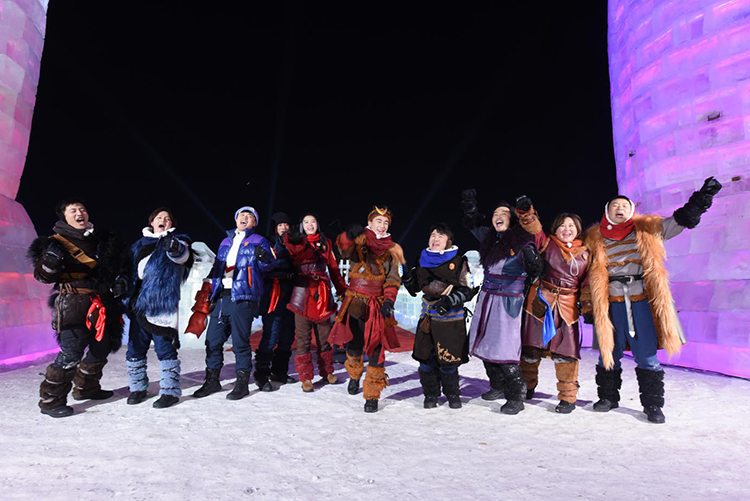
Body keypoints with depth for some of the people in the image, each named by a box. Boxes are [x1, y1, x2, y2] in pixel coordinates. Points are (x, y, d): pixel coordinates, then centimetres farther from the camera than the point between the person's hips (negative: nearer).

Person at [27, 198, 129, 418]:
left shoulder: (101, 239, 12)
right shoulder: (57, 242, -3)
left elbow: (118, 263, 25)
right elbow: (44, 276, -6)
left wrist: (120, 278, 7)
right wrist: (50, 261, -26)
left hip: (103, 304, 7)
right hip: (74, 304, -6)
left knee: (102, 347, 16)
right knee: (71, 354, -11)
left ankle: (85, 387, 35)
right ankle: (50, 400, 5)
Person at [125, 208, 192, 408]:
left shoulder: (177, 242, 2)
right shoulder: (139, 245, 18)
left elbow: (182, 255, -21)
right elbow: (131, 270, 29)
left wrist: (175, 248, -42)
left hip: (162, 305, -6)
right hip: (139, 304, 6)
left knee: (164, 347, -6)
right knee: (135, 347, 11)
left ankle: (170, 390, 3)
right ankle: (137, 387, 26)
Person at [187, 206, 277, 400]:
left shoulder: (258, 242, 7)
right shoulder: (225, 242, 23)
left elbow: (269, 264, -7)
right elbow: (217, 267, 25)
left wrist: (264, 257, -29)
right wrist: (210, 293, 19)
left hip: (243, 298, -5)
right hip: (221, 296, 6)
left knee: (240, 341, -5)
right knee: (213, 340, 7)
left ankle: (242, 383, 6)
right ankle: (212, 380, 21)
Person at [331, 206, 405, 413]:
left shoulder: (391, 250, 8)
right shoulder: (358, 244, 0)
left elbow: (393, 280, 3)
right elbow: (344, 248, -24)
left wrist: (389, 301, -14)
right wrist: (350, 234, -46)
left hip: (377, 306, 1)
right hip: (355, 303, 0)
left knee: (376, 350, -3)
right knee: (354, 345, 11)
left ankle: (372, 395, 12)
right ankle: (354, 375, 44)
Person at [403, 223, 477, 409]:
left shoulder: (459, 261, -3)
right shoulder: (423, 261, 10)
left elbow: (467, 290, -5)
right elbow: (414, 289, 18)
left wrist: (450, 300, -19)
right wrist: (407, 276, -1)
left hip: (451, 319, -4)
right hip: (427, 318, 4)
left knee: (448, 361, 0)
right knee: (425, 358, 5)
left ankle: (452, 394, 25)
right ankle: (431, 394, 25)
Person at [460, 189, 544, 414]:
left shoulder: (522, 243, -11)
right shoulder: (489, 237, 5)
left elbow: (534, 271, -16)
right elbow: (473, 225, 21)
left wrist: (531, 258, -35)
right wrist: (469, 204, 6)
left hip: (508, 303, -6)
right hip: (486, 299, 7)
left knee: (504, 351, -9)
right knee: (484, 345, 11)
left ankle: (516, 398, 6)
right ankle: (498, 387, 29)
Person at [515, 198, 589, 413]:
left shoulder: (584, 253, 11)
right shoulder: (547, 244, 4)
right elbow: (534, 229, -13)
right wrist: (526, 211, -31)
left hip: (568, 307, 1)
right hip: (540, 302, -1)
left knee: (565, 351, -3)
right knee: (531, 348, 6)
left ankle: (568, 397, 13)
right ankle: (527, 387, 29)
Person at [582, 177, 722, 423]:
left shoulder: (646, 230, 8)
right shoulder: (596, 238, 9)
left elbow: (677, 221, -2)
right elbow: (592, 274, 12)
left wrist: (699, 201, -18)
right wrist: (588, 305, 10)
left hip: (641, 301, -1)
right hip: (609, 304, 1)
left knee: (647, 356, 2)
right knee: (608, 354, 8)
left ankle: (653, 405, 16)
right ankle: (608, 398, 25)